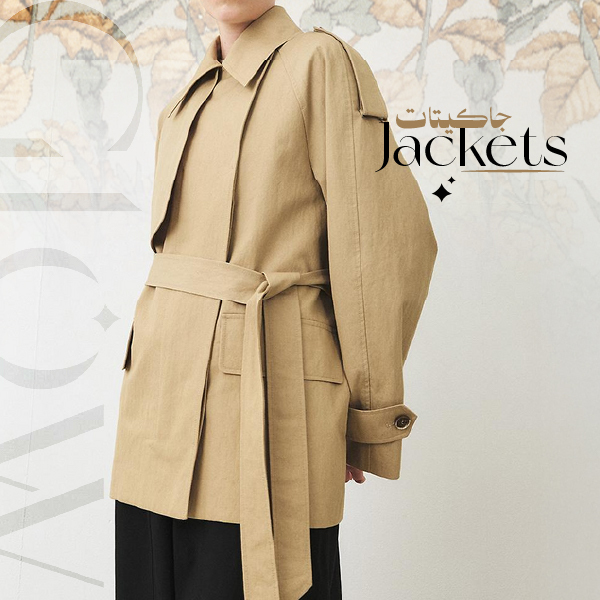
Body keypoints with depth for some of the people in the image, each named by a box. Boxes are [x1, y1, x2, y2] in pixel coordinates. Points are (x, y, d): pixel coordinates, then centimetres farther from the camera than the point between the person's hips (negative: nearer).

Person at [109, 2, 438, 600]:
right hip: (166, 393, 7)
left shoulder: (322, 64, -5)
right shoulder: (190, 98, 17)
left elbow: (388, 242, -9)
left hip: (266, 389, -7)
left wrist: (372, 421, -6)